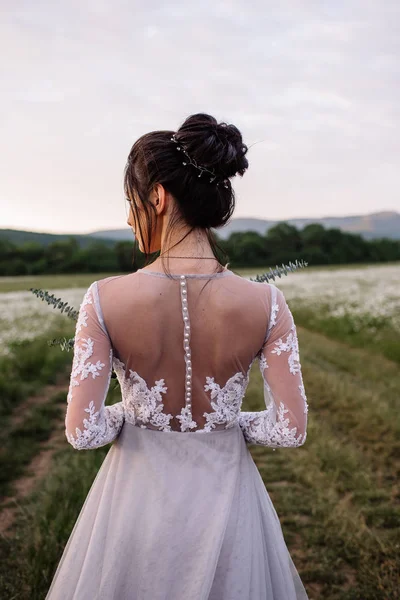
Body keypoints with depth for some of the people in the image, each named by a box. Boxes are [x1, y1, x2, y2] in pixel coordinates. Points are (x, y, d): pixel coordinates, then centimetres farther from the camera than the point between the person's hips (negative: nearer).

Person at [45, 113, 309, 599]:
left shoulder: (105, 299, -20)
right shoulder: (266, 303, -17)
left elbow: (82, 432, -16)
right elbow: (291, 430, -13)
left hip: (138, 495, 0)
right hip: (225, 494, 1)